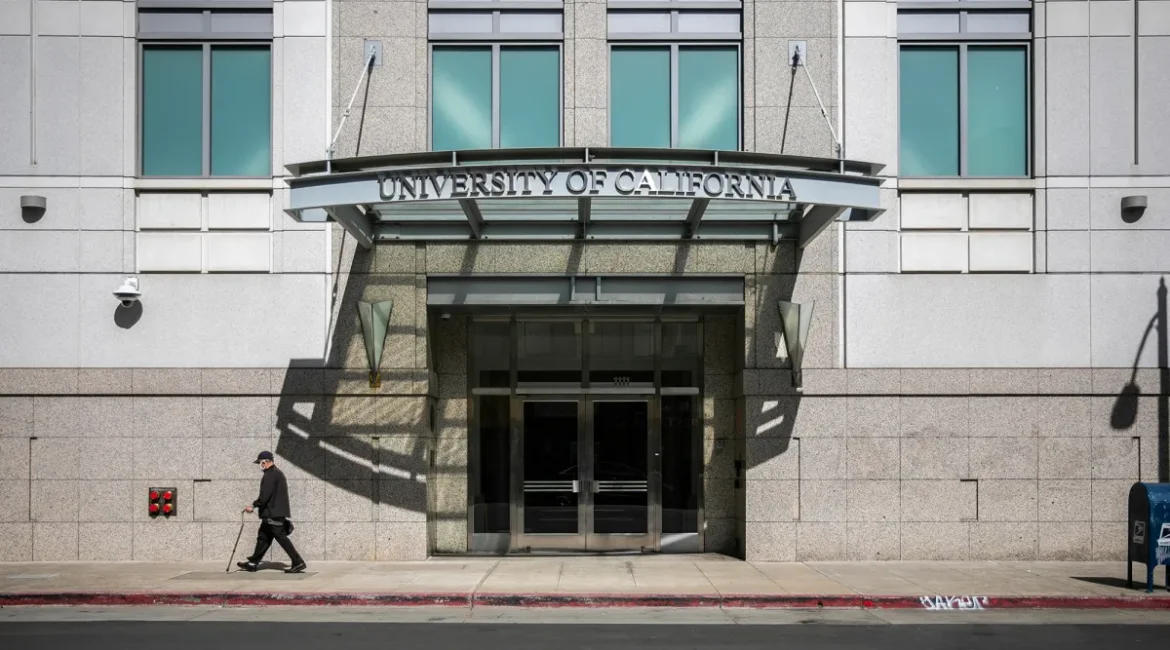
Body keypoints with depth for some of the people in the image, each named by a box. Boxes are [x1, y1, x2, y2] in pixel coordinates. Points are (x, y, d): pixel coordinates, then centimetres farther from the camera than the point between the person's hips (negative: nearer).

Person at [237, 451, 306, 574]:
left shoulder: (270, 475, -14)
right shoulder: (278, 473, 20)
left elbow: (265, 495, -21)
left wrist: (254, 505, -13)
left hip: (273, 514, -11)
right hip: (276, 512, 11)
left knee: (281, 537, -10)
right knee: (263, 537, 14)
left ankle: (298, 562, -12)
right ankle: (253, 562, 21)